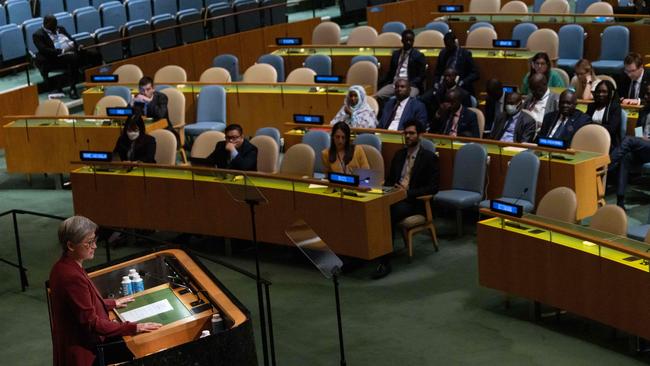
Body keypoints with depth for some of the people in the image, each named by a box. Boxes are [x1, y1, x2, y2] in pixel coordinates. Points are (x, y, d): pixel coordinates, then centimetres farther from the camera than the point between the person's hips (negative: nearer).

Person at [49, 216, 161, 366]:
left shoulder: (64, 266, 4)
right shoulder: (72, 277, -27)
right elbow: (91, 323, -25)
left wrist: (112, 303, 23)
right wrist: (134, 328, -24)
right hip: (81, 354, -10)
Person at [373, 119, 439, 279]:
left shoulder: (429, 157, 0)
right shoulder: (399, 154, 19)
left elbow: (433, 188, -6)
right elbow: (389, 180, 24)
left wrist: (408, 192, -17)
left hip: (413, 202, -5)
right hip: (394, 197, 5)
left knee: (389, 216, -35)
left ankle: (385, 262, -31)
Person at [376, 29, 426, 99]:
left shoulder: (419, 56, 6)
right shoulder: (395, 54, 20)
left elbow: (421, 76, 1)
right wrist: (380, 84, 4)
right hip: (394, 84, 4)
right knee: (377, 96, -21)